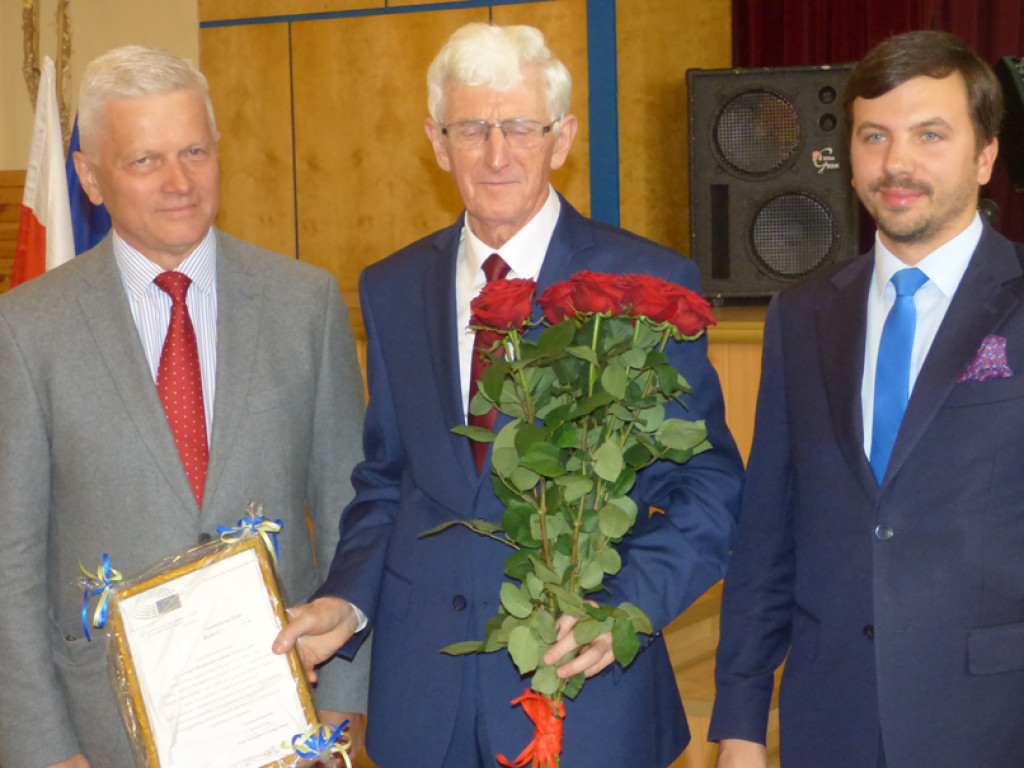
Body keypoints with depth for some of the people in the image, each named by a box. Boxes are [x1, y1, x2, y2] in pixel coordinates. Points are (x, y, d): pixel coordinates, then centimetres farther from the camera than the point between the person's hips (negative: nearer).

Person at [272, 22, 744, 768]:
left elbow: (708, 488, -6)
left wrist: (625, 607, -20)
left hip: (583, 687, -3)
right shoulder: (392, 290, 6)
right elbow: (385, 479, 12)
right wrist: (348, 598, -3)